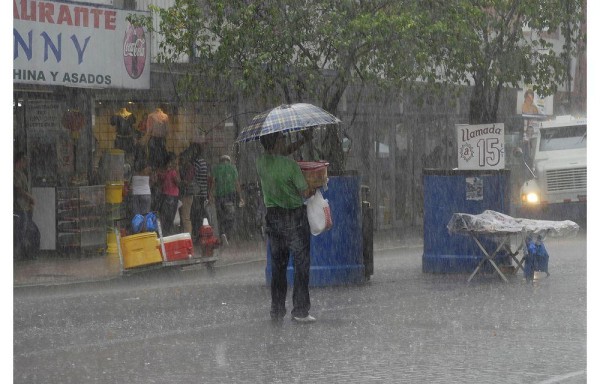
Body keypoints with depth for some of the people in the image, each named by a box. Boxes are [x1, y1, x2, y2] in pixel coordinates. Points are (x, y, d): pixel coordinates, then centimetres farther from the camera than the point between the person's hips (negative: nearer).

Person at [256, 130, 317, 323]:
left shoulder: (261, 161, -1)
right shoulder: (290, 165, -18)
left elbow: (280, 154, 19)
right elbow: (305, 192, -15)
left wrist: (303, 141, 19)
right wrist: (314, 190, 6)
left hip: (272, 216, 6)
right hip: (294, 216, -5)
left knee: (278, 264, 13)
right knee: (301, 263, 2)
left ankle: (277, 311, 14)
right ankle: (300, 310, 0)